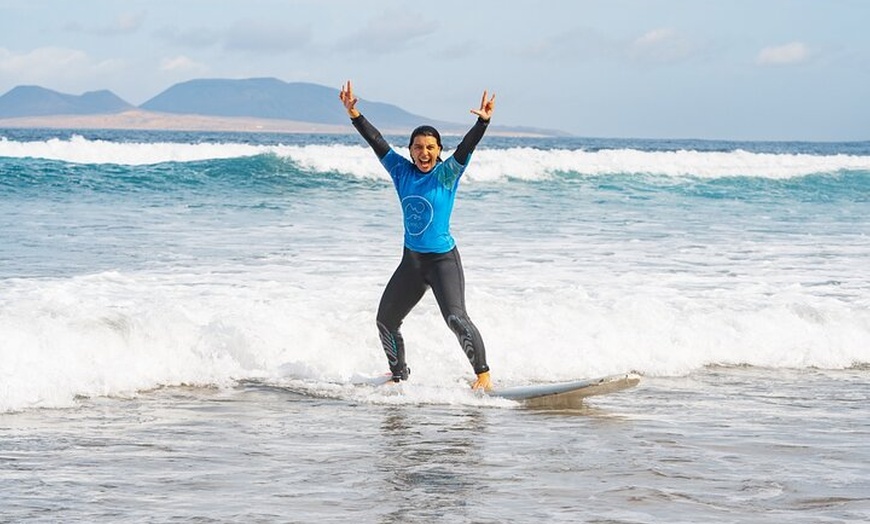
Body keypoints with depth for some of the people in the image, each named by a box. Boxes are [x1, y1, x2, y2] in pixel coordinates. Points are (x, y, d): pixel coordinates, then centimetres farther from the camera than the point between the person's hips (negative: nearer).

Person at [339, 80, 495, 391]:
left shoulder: (447, 175, -8)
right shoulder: (401, 171, 4)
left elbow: (467, 147, -22)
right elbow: (377, 142, 2)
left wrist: (483, 122, -38)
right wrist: (355, 115, -8)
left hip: (443, 259, -6)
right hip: (411, 260, 6)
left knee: (456, 318, -22)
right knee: (386, 320, 14)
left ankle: (483, 376, -17)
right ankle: (399, 375, 33)